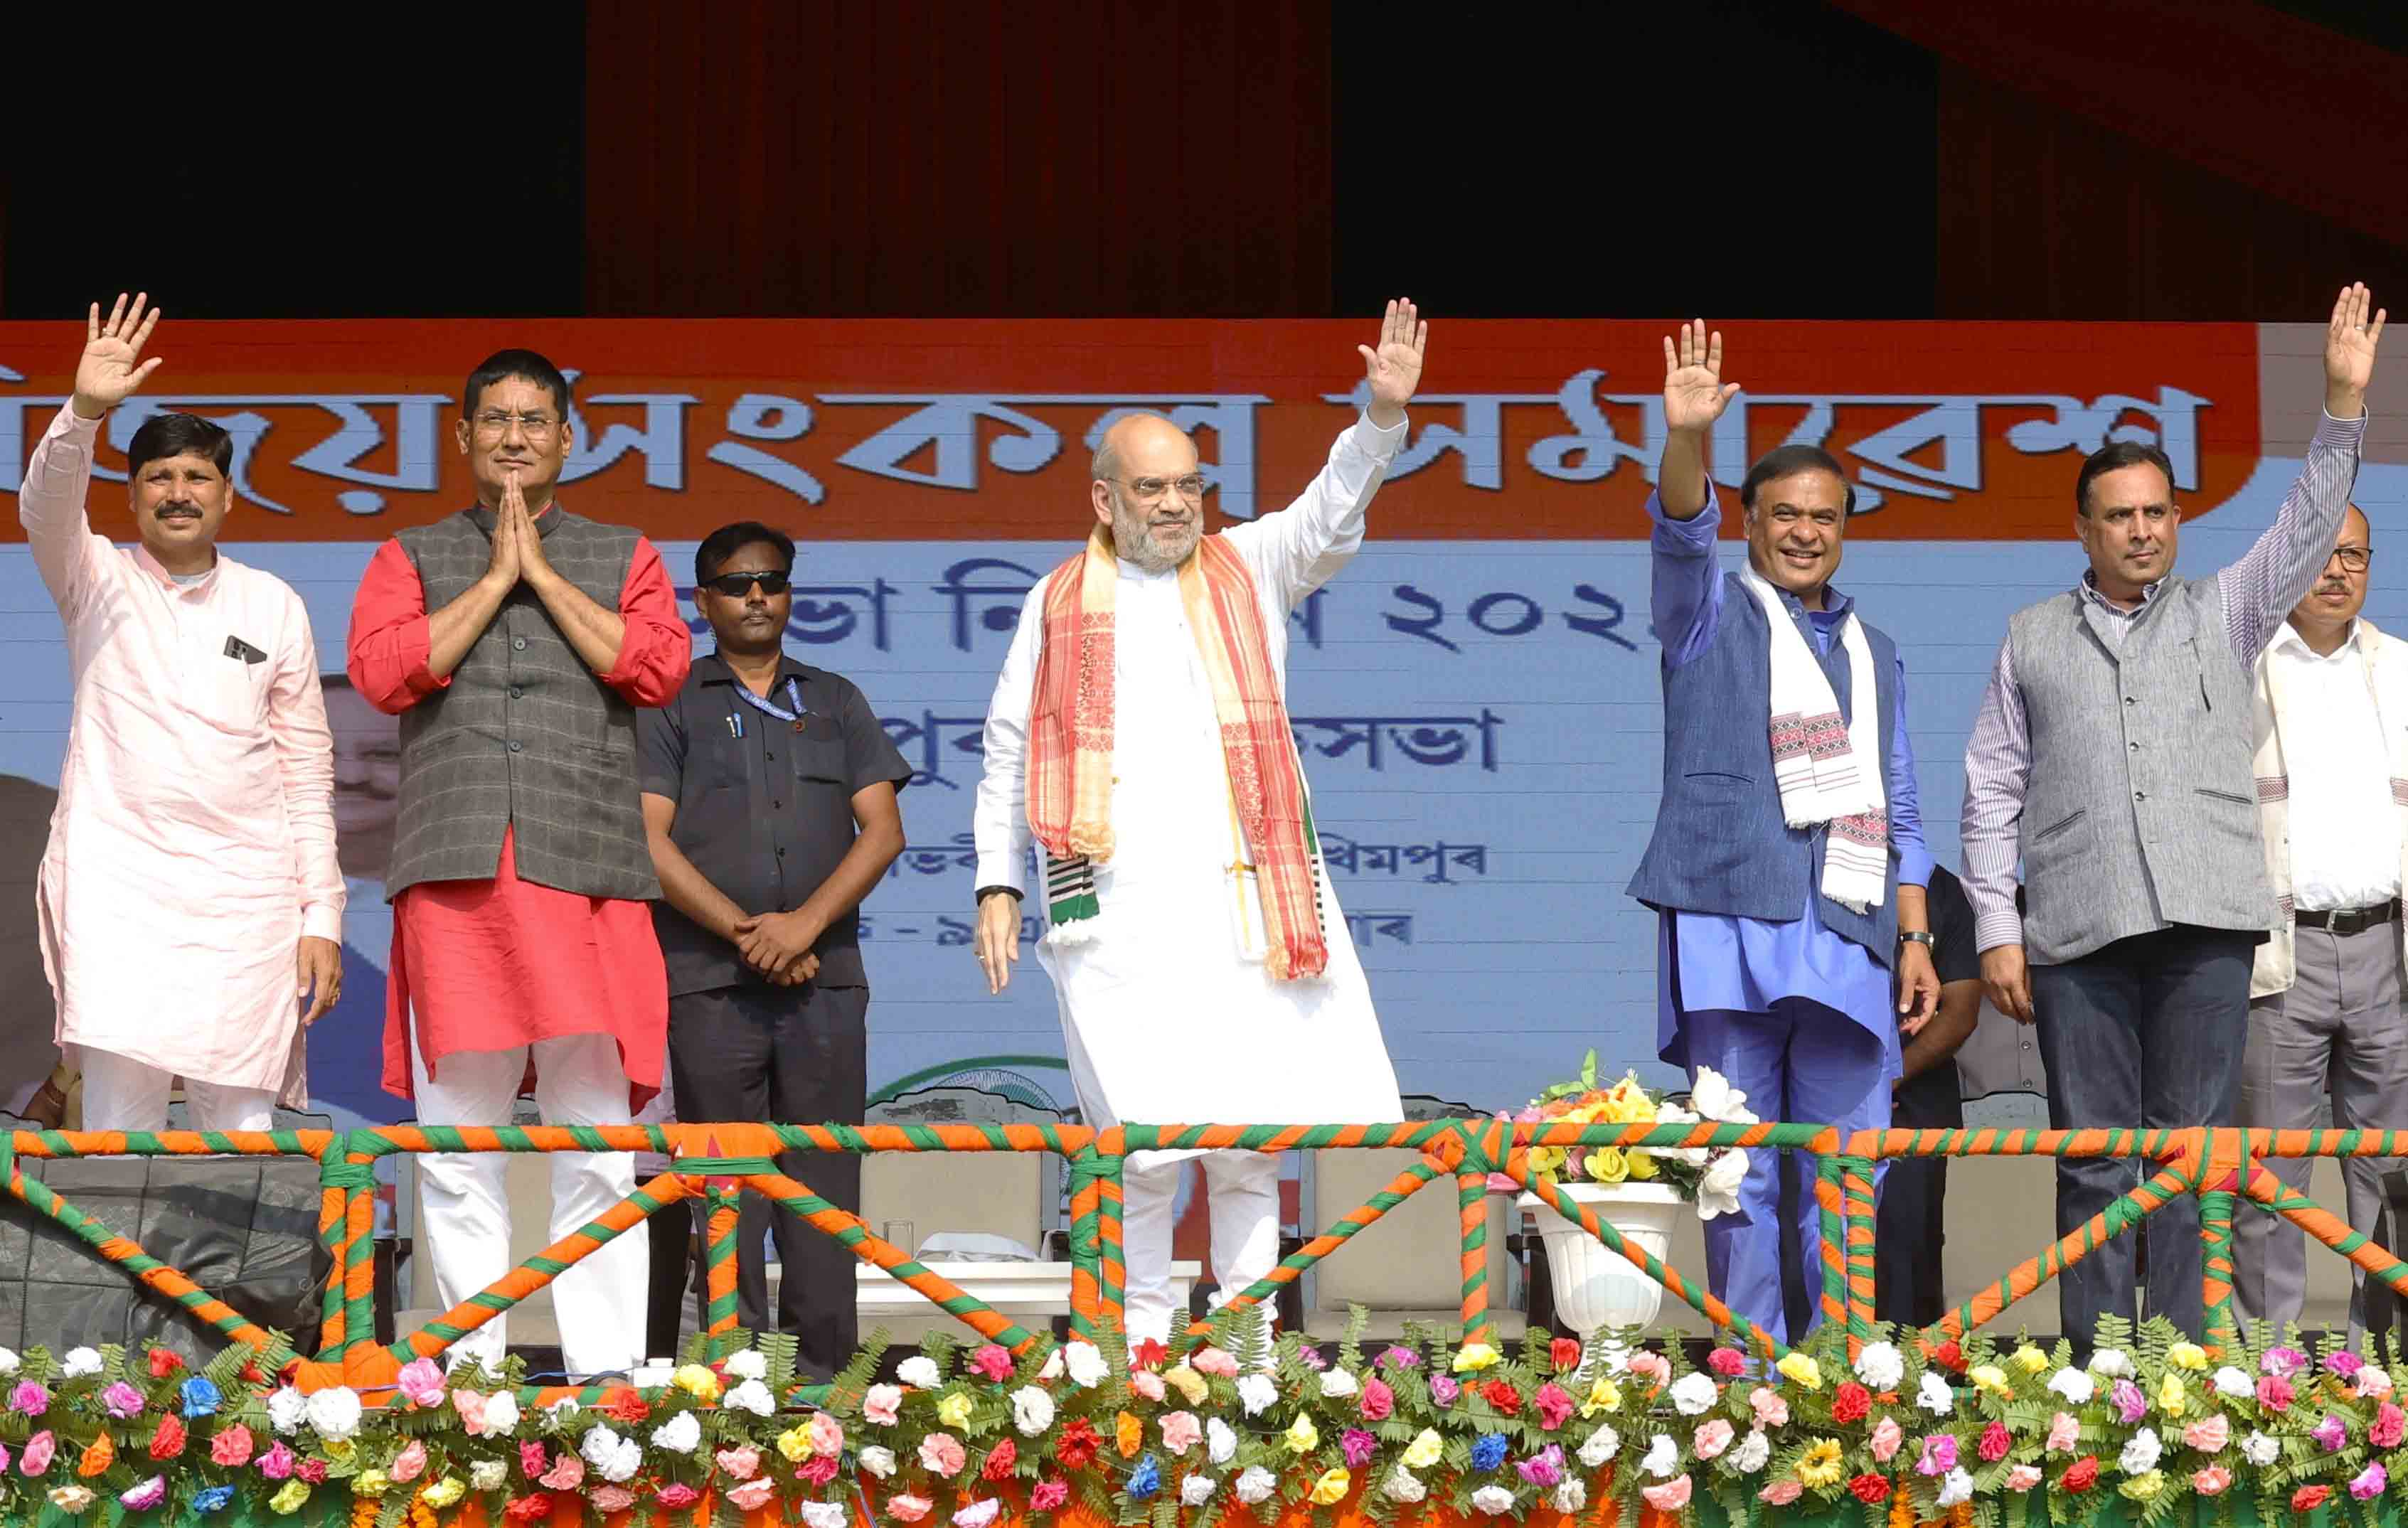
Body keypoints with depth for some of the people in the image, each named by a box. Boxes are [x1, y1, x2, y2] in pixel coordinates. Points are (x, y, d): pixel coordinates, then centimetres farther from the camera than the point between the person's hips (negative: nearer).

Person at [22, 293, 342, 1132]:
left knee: (242, 1133, -1)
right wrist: (85, 411, -32)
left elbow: (308, 771, 11)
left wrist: (321, 916, 4)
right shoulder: (99, 580, 9)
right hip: (119, 883, -2)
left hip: (247, 898, 2)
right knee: (117, 1128, -11)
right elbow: (46, 508, -14)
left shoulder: (273, 605, 12)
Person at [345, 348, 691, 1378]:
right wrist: (495, 577, 1)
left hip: (585, 868, 0)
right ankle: (469, 1366, 4)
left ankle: (604, 1370, -3)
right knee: (457, 1150, 0)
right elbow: (384, 671, -1)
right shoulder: (414, 559, 17)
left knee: (598, 1147, -4)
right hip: (453, 869, 1)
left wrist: (543, 573, 0)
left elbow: (657, 668, -1)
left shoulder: (621, 558, 17)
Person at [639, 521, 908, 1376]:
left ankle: (822, 1365, 1)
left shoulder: (836, 702, 17)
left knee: (824, 1179, -1)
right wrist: (745, 934, -9)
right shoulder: (672, 705, 10)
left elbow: (882, 831, 7)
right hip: (710, 984, -2)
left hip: (825, 978, 2)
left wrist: (804, 923, -8)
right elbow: (649, 840, -1)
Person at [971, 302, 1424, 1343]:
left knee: (1250, 1135, 0)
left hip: (1244, 895, 1)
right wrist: (999, 884, 8)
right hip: (1117, 909, -1)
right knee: (1142, 1142, -6)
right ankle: (1141, 1344, 5)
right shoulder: (1060, 602, 13)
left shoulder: (1249, 569, 14)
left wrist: (1382, 413, -18)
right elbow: (1010, 747, 15)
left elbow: (1332, 515, -1)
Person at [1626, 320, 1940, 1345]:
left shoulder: (1873, 653, 24)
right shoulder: (1713, 616, 11)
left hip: (1849, 932, 4)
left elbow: (1898, 812, 22)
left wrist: (1915, 936, 13)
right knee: (1742, 1168, -5)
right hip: (1732, 922, -4)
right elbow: (1680, 536, -11)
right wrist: (1686, 440, -29)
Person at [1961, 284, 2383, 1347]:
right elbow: (1993, 790, 12)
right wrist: (1996, 930, 3)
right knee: (2094, 1164, 0)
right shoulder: (2032, 639, 16)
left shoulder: (2223, 615, 16)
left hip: (2206, 922, 0)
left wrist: (2344, 403, -7)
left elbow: (2307, 530, 5)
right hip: (2077, 932, 0)